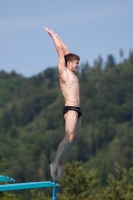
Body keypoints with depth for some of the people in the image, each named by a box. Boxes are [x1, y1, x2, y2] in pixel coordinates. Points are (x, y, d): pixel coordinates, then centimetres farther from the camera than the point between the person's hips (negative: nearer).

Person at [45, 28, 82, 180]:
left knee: (73, 139, 5)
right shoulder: (63, 72, -3)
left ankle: (61, 165, 7)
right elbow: (60, 51, -3)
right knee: (69, 138, -16)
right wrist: (53, 36, 6)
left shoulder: (71, 74, 18)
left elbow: (67, 52, 26)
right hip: (70, 109, -9)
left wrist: (56, 36, 29)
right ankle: (56, 163, -14)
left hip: (77, 110, 9)